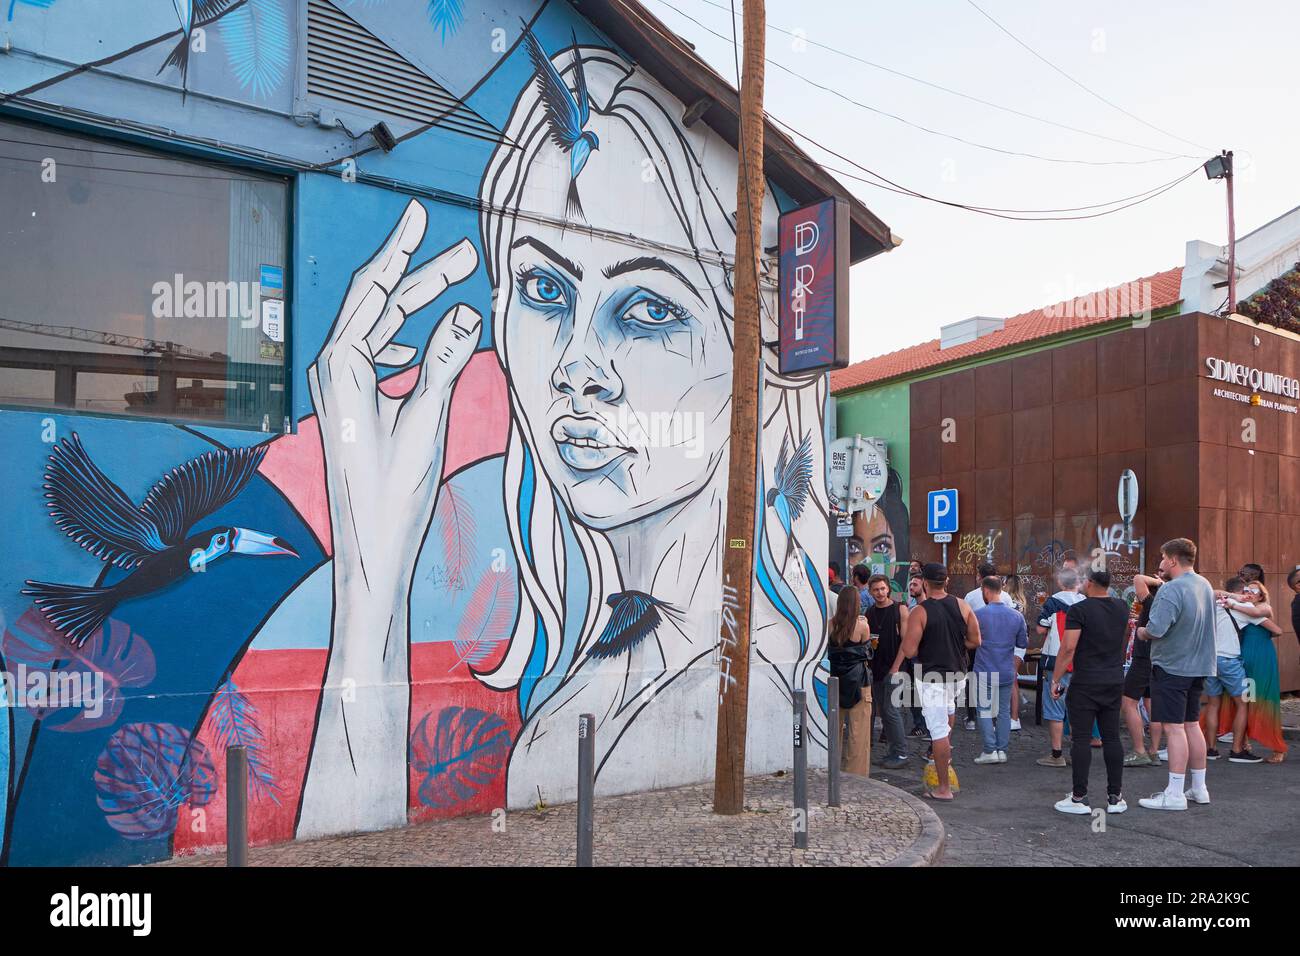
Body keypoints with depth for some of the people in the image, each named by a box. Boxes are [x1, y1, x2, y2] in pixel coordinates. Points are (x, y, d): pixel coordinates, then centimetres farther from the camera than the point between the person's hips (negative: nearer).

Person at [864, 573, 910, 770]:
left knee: (891, 710, -8)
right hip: (875, 668, 6)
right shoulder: (869, 612, 10)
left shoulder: (900, 609, -5)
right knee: (883, 711, 9)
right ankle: (894, 751, 18)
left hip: (893, 668, -6)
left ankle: (901, 752, 1)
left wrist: (895, 667, -14)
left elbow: (906, 640, -9)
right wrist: (868, 642, -6)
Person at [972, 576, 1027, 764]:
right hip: (1007, 673, 4)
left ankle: (990, 750, 1)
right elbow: (1023, 643, 7)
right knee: (1004, 711, 12)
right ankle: (1002, 750, 14)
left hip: (985, 672, -4)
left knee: (985, 711, 4)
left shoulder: (978, 614, -13)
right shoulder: (1016, 616, -2)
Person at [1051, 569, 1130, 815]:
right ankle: (1115, 797, 13)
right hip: (1115, 682, 6)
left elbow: (1068, 648, -18)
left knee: (1081, 739, -1)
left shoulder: (1079, 610, -13)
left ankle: (1079, 798, 1)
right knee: (1112, 737, 10)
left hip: (1085, 684, -6)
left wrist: (1055, 680, -10)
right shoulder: (1122, 607, 6)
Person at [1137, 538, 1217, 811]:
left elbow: (1156, 629, -28)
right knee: (1192, 724, 16)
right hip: (1199, 666, 9)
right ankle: (1199, 788, 24)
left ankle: (1175, 794, 0)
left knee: (1174, 727, -4)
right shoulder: (1206, 586, 8)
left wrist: (1142, 632, -6)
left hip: (1172, 666, -9)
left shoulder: (1171, 589, -20)